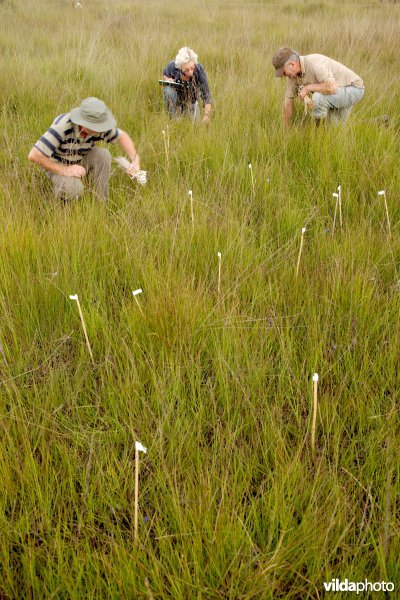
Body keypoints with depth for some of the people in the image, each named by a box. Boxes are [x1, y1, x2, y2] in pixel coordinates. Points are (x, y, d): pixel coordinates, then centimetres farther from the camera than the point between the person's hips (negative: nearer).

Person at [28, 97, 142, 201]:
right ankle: (58, 190, 1)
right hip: (57, 165, -5)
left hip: (80, 160, 5)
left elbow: (122, 136, -2)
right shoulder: (61, 127, -35)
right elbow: (33, 155, -36)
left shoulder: (97, 126, -20)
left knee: (103, 155, -24)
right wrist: (65, 170, -38)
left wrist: (135, 160, -19)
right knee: (75, 188, -35)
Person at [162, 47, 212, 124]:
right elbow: (164, 74, -4)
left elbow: (206, 95, -33)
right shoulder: (172, 66, -30)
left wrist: (206, 116, -45)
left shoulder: (199, 69, -32)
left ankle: (183, 108, 20)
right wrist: (168, 80, -28)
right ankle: (172, 119, -12)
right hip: (176, 92, -1)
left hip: (191, 96, 1)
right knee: (169, 91, -34)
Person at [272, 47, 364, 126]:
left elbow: (332, 88, -44)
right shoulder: (293, 73, -6)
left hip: (353, 88, -9)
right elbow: (288, 100, 3)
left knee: (317, 98, -30)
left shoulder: (314, 63, -32)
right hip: (338, 94, 9)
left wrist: (307, 88, -30)